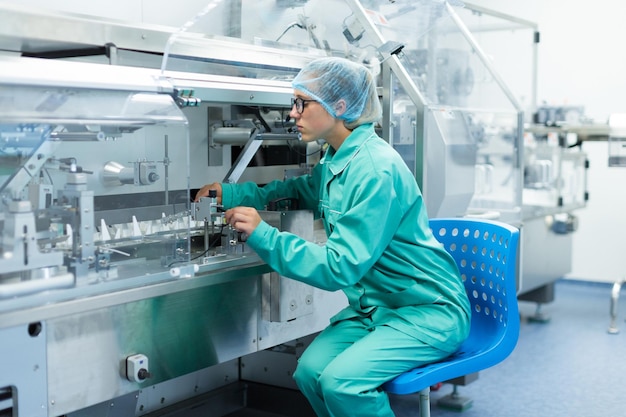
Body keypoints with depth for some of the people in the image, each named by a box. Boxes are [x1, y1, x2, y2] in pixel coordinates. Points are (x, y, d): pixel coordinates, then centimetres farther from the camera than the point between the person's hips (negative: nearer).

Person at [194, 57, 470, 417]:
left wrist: (263, 235, -24)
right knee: (309, 372, -9)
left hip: (426, 310, -8)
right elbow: (305, 190, 27)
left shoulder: (376, 171, -24)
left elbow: (340, 268, -26)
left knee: (341, 381, -25)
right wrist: (232, 194, 16)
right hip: (377, 305, 8)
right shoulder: (337, 159, 4)